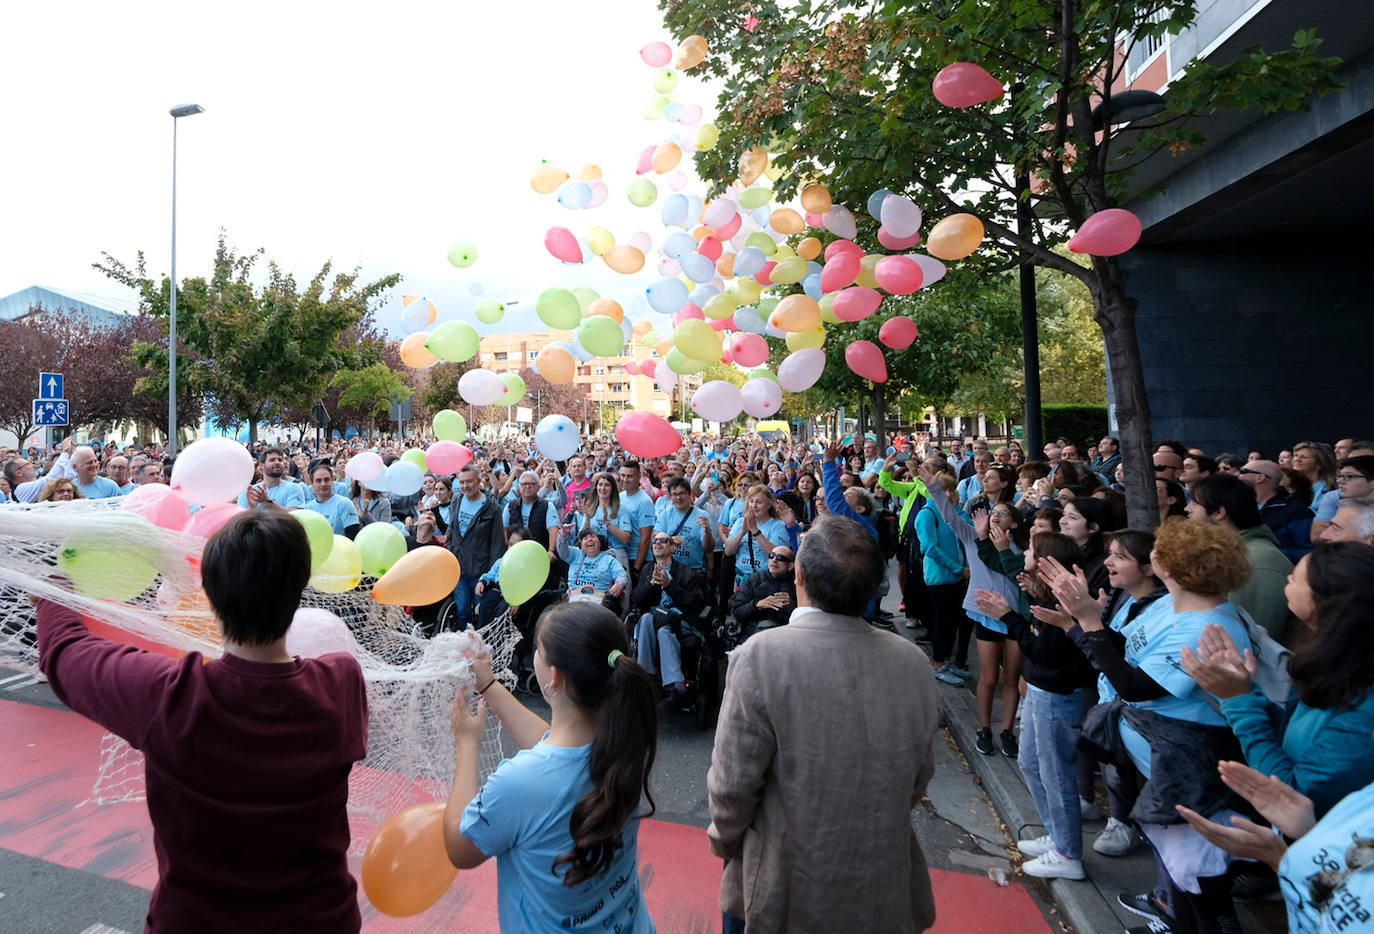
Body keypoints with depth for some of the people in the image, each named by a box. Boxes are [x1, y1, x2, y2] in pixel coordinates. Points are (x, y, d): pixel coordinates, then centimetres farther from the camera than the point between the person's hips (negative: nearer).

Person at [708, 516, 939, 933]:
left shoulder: (761, 656, -27)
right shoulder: (913, 660, -13)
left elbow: (733, 782, -19)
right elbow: (920, 774, 0)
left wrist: (723, 838, 1)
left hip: (789, 885, -3)